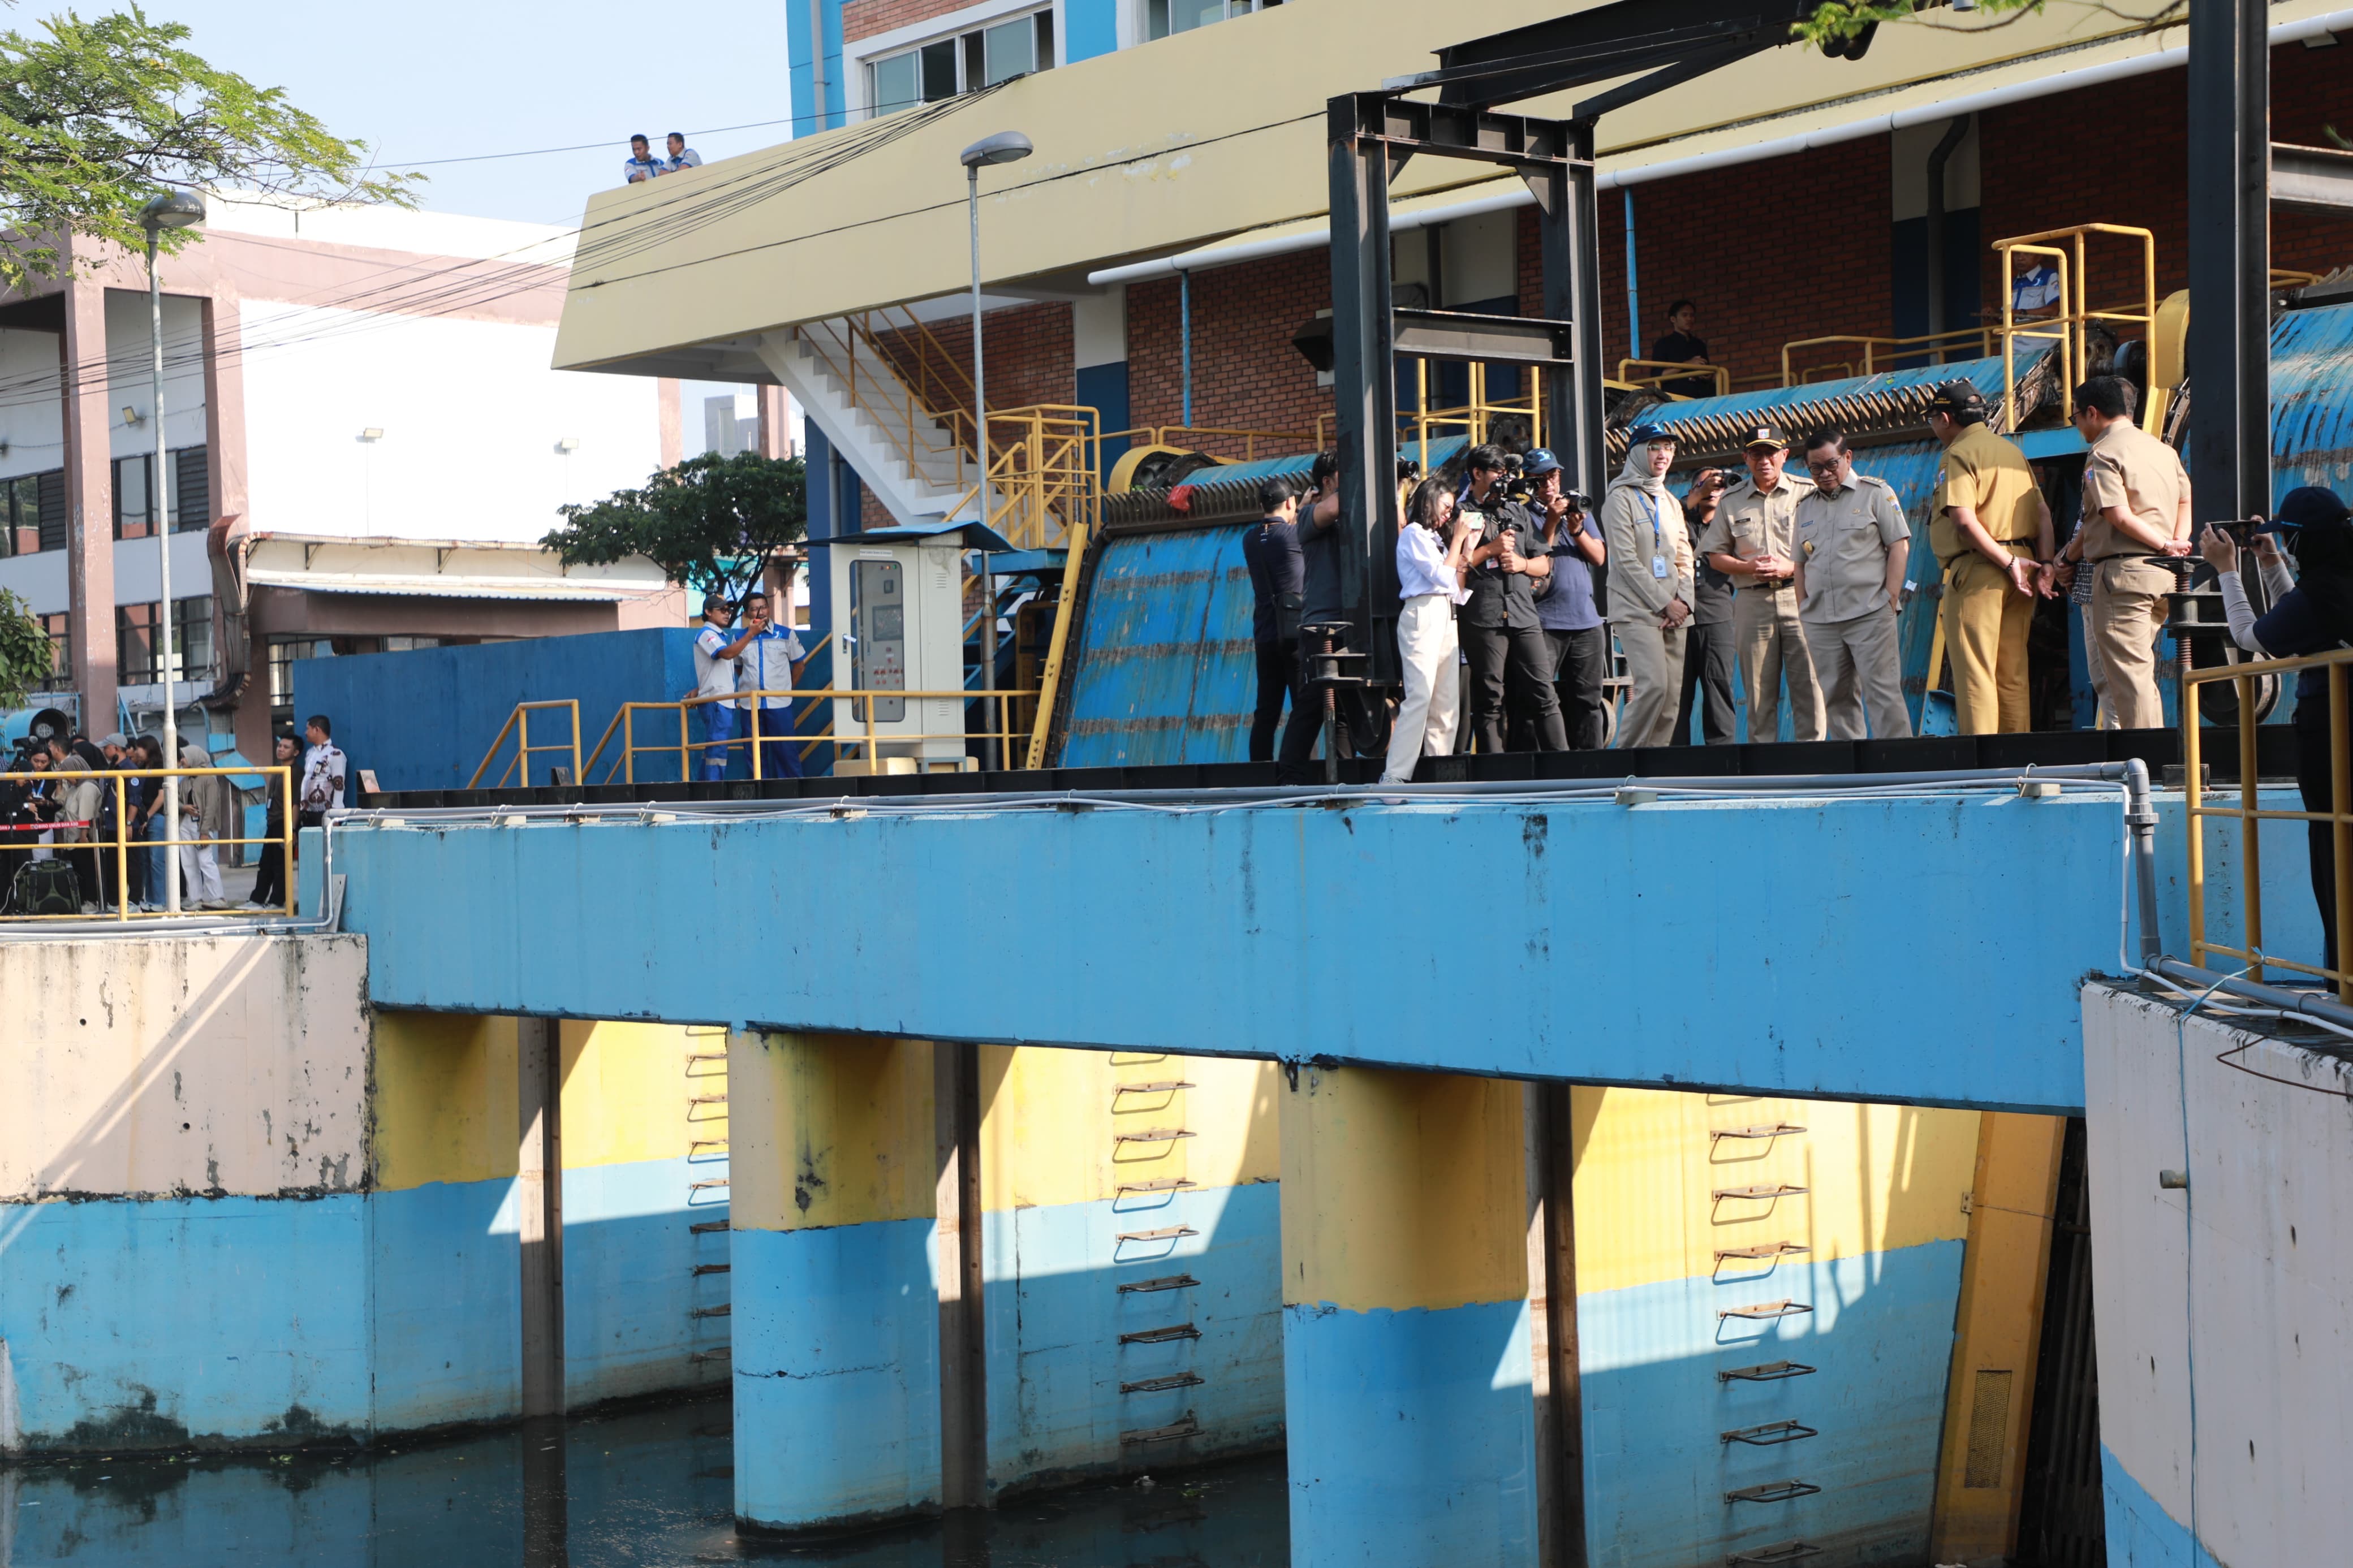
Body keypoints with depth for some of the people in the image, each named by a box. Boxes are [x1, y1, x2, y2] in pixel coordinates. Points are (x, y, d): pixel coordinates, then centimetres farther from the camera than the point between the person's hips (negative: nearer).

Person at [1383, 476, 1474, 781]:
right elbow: (1441, 576, -11)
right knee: (1420, 695, -18)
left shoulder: (1436, 537, 25)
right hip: (1423, 615, -9)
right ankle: (1395, 776, -22)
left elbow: (1457, 588, 18)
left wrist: (1468, 548, 11)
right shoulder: (1414, 533, 0)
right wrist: (1458, 540, -2)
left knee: (1447, 701, 2)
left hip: (1447, 618, 9)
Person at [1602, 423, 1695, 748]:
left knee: (1672, 693, 0)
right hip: (1637, 611, -7)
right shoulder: (1621, 498, -3)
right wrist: (1665, 603, -12)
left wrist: (1684, 601, -1)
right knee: (1654, 686, -19)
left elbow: (1684, 558, 17)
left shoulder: (1670, 502, 18)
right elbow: (1625, 560, -10)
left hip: (1673, 613, 7)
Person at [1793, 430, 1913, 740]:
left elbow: (1899, 545, -1)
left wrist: (1890, 598, -9)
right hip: (1820, 620, 5)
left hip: (1869, 613, -5)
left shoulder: (1875, 493, 4)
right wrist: (1803, 610, 10)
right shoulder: (1805, 506, 18)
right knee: (1836, 697, 5)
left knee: (1882, 692, -8)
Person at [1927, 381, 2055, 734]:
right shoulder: (2012, 450, 18)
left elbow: (1964, 521, -19)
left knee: (1974, 674, -6)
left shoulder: (1959, 455, -7)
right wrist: (2043, 565, 5)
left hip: (1979, 570, -8)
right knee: (2012, 675, 11)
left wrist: (2008, 563, -16)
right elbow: (2043, 512, 12)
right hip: (2020, 565, 8)